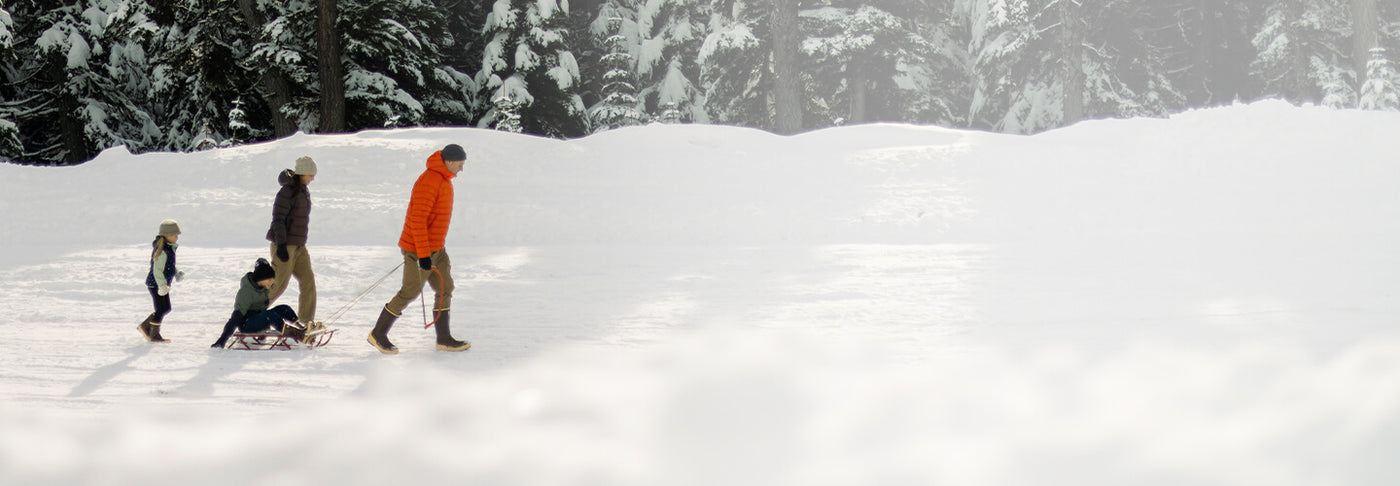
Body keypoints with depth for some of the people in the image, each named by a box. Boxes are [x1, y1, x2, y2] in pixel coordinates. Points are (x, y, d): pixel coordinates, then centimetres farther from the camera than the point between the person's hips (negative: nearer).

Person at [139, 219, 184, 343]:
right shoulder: (162, 251, -23)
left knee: (166, 308, 16)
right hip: (156, 284, -10)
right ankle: (154, 336, 10)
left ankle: (145, 326, 26)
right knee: (161, 309, -2)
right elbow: (157, 270, -26)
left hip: (163, 284, 10)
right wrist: (162, 285, -32)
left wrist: (177, 273, 10)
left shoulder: (169, 248, 8)